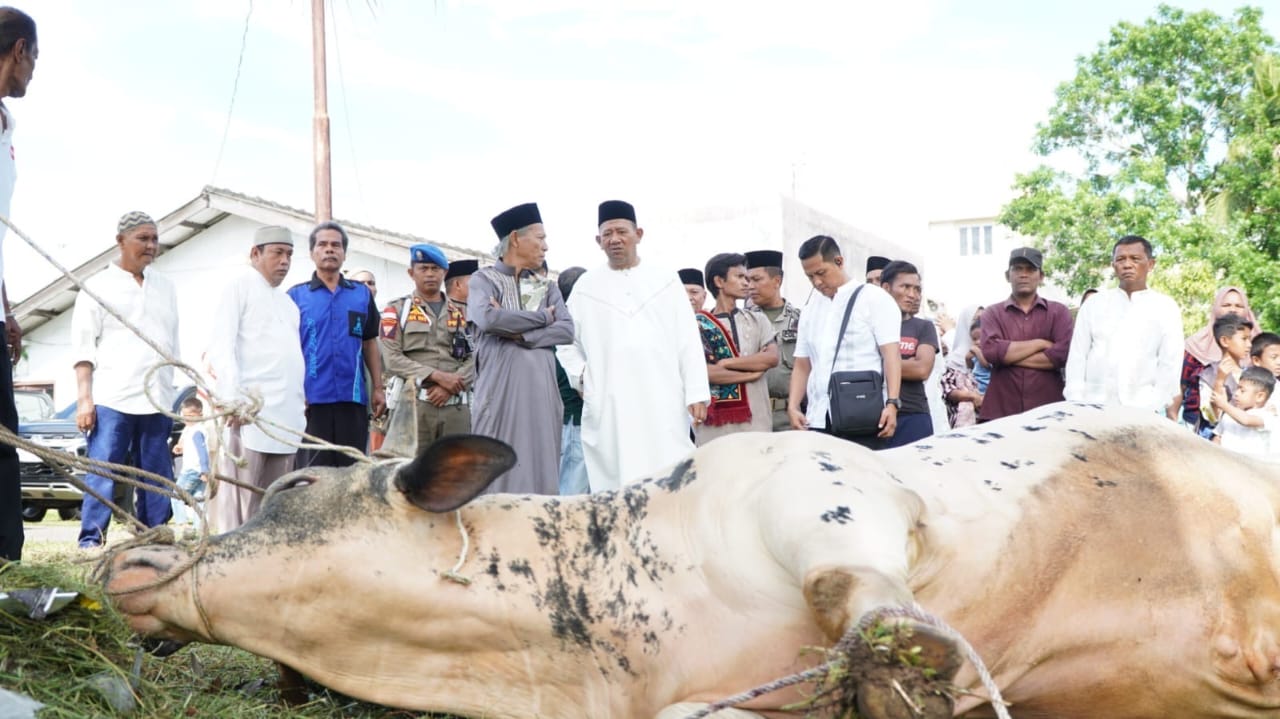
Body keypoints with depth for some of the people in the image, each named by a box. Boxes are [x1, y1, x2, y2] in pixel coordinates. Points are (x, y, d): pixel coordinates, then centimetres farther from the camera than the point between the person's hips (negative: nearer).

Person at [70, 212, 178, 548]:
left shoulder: (165, 287, 17)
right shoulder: (98, 287, 4)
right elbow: (83, 347, -1)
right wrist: (84, 398, -10)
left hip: (157, 401, 5)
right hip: (111, 399, -4)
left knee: (157, 479, 4)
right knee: (102, 474, -8)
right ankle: (90, 542, -7)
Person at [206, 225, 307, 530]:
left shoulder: (287, 301, 24)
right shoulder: (241, 285, 3)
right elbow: (220, 343, -8)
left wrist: (301, 399, 14)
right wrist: (231, 397, -18)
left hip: (286, 414, 7)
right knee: (237, 494, -10)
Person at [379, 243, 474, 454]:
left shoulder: (461, 313, 18)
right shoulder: (396, 310, 9)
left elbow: (473, 358, 8)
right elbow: (393, 359, -3)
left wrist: (450, 387, -11)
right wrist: (438, 376, -12)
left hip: (457, 405, 3)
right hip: (414, 403, -3)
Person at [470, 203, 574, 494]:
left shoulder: (547, 286, 17)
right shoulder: (484, 279, 6)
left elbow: (567, 330, 3)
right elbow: (487, 318, -14)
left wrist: (519, 334, -10)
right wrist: (543, 317, -4)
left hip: (541, 390, 4)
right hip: (499, 389, -4)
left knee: (540, 469, 1)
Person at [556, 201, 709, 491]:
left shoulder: (666, 280, 10)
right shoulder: (586, 287, 10)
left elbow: (688, 341, 6)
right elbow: (566, 341, 18)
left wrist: (696, 393, -1)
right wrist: (580, 377, 2)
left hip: (662, 402, 0)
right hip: (608, 406, 0)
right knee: (615, 483, -1)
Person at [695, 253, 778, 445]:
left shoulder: (757, 321, 14)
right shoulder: (698, 325, 4)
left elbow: (772, 358, -3)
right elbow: (701, 371, -9)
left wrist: (727, 363, -9)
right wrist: (751, 372, -7)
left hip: (755, 422, 2)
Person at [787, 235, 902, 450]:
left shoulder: (874, 298, 2)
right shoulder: (810, 310, 18)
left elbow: (891, 354, -6)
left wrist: (892, 403, -18)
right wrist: (793, 406, 2)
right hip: (818, 419, 5)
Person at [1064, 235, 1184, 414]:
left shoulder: (1166, 308, 7)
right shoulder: (1094, 304, 11)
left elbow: (1170, 365, 2)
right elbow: (1077, 357, 9)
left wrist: (1152, 409, -8)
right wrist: (1076, 406, -1)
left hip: (1142, 412, -1)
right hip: (1093, 409, 1)